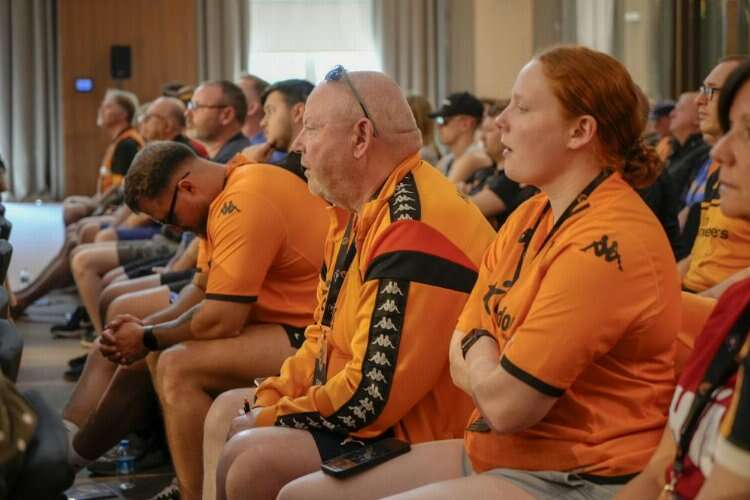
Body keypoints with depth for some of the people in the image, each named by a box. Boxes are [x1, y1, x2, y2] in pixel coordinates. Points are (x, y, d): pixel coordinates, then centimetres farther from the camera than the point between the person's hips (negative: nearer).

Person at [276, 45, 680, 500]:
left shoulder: (607, 240, -20)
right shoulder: (530, 216, 11)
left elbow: (505, 404, -21)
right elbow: (461, 366, 10)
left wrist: (479, 352, -1)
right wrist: (491, 368, -11)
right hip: (491, 454, 10)